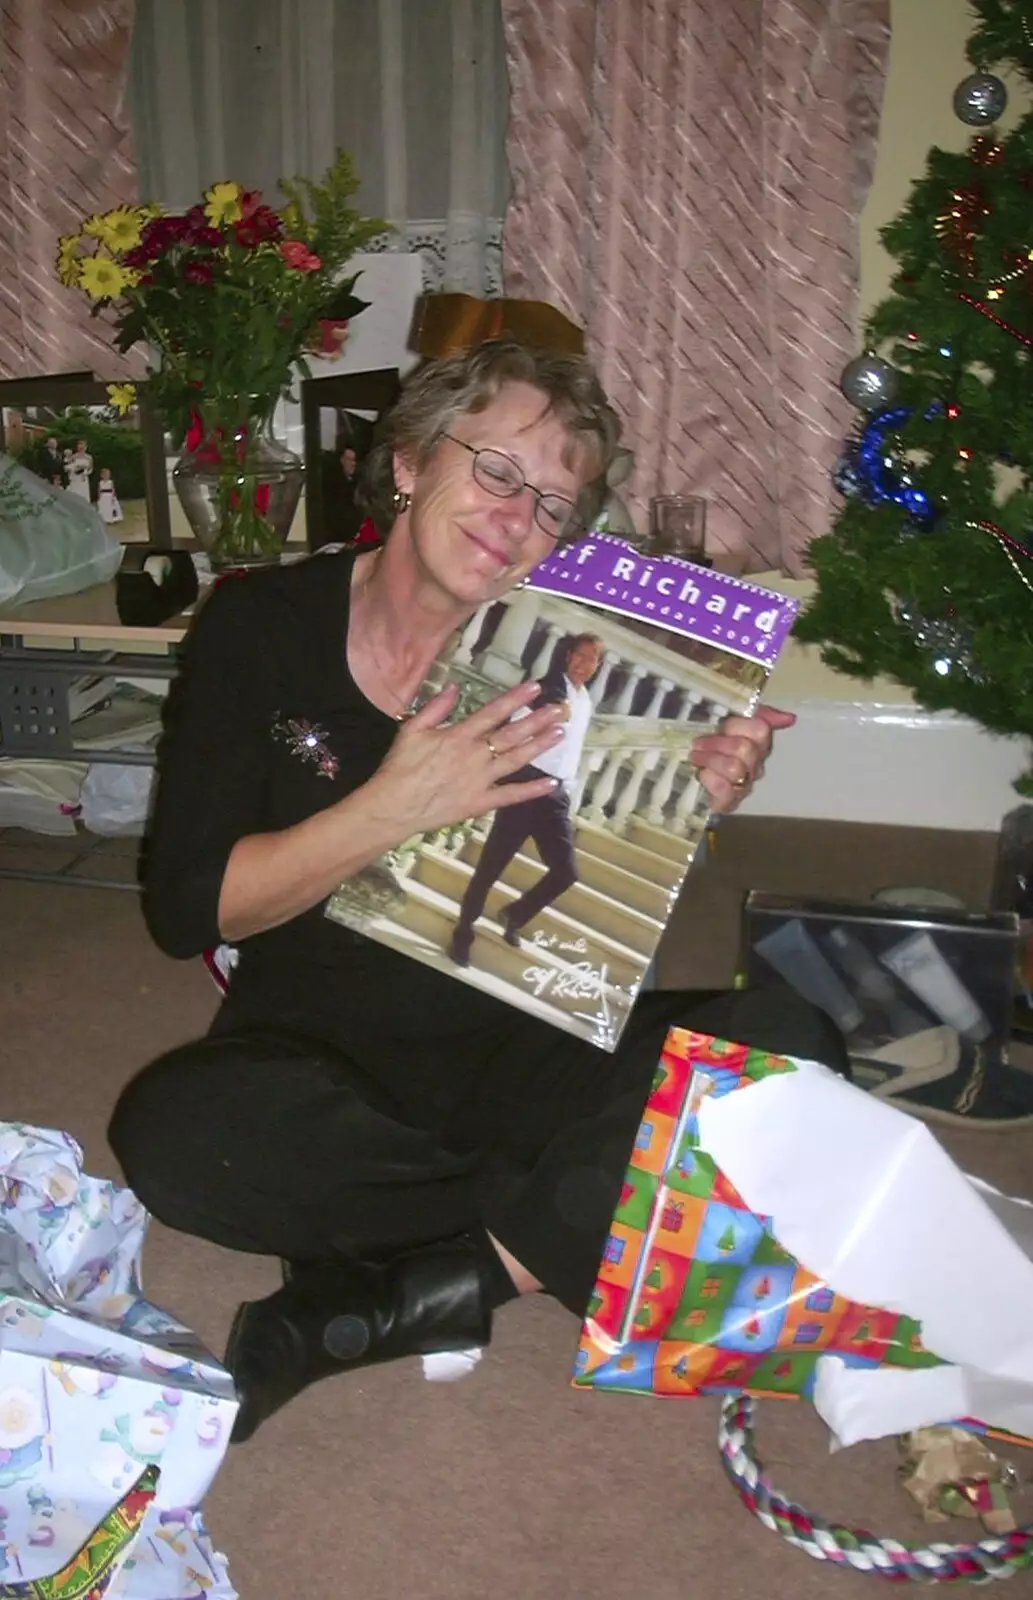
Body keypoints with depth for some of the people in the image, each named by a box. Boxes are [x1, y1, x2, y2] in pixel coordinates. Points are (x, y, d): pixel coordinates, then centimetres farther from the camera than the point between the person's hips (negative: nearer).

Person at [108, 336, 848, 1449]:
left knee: (790, 1046, -21)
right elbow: (184, 908, -10)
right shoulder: (260, 625, -5)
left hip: (528, 1042, 2)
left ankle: (392, 1293, -24)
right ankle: (567, 1226, -16)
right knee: (171, 1129, -34)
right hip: (316, 1052, -1)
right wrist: (393, 808, -23)